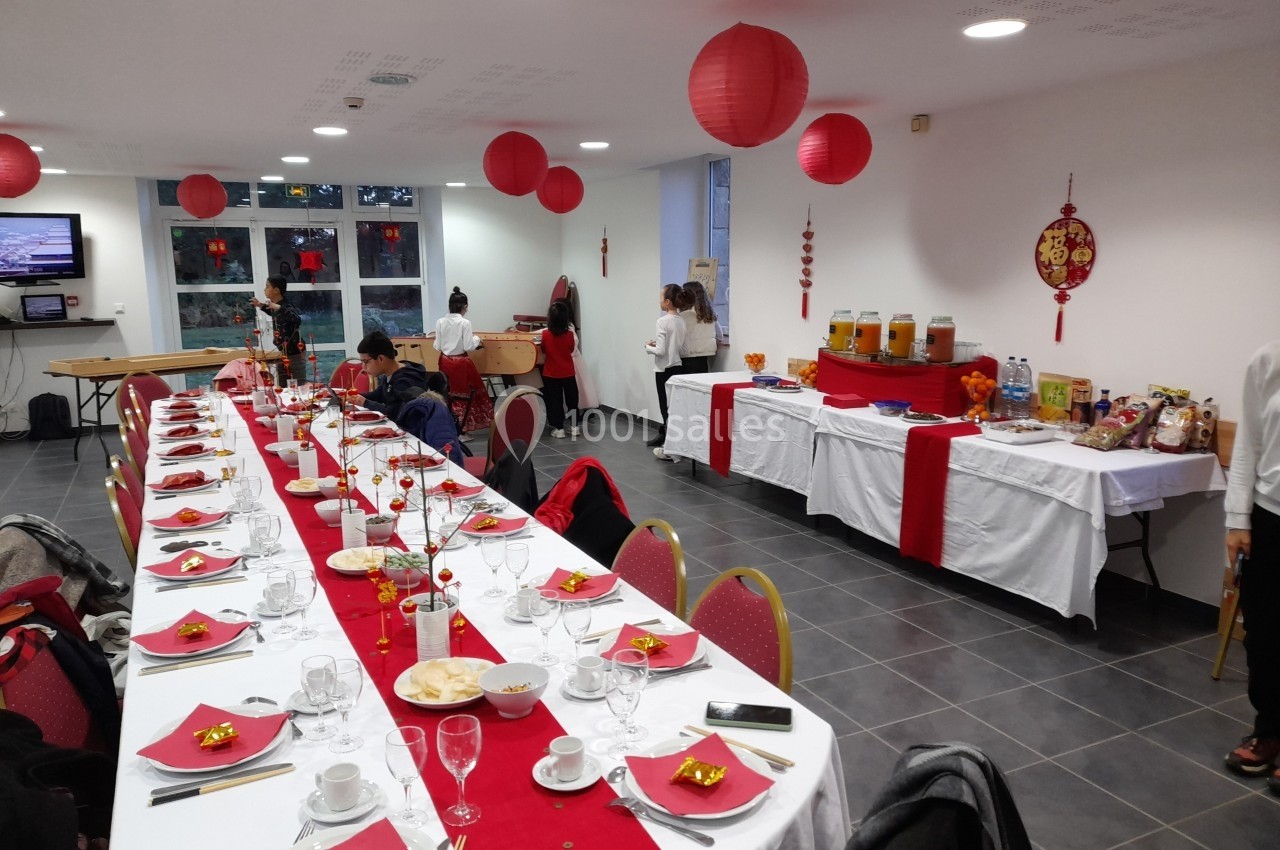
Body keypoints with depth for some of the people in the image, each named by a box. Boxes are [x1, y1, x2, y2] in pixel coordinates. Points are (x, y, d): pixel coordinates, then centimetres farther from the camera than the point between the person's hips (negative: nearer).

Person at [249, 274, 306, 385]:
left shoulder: (287, 306, -22)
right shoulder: (276, 305, 4)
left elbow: (297, 320, -43)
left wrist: (279, 308, -45)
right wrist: (262, 306, 20)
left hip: (295, 354, -9)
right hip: (282, 353, 9)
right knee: (282, 387, 14)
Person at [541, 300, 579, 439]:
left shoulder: (545, 334, -13)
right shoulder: (570, 335, -13)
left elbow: (543, 351, 2)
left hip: (550, 374, -1)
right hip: (568, 373, 1)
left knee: (554, 401, 8)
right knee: (572, 399, 15)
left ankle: (559, 429, 9)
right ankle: (574, 427, 19)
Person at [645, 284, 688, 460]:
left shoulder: (663, 321, -16)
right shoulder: (681, 321, 6)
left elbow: (661, 351, -19)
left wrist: (648, 347, 0)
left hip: (664, 369, -7)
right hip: (676, 367, 7)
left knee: (666, 407, -2)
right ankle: (666, 436, 27)